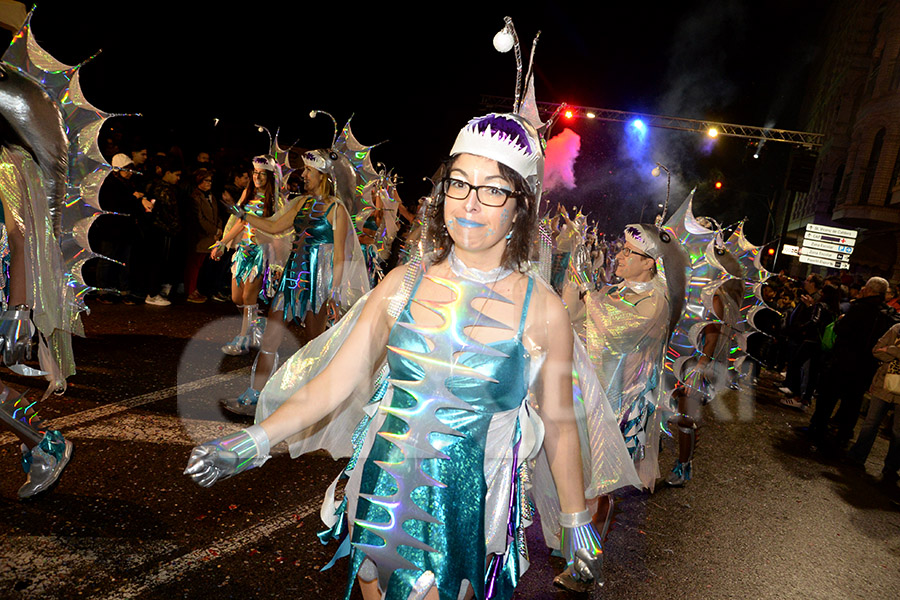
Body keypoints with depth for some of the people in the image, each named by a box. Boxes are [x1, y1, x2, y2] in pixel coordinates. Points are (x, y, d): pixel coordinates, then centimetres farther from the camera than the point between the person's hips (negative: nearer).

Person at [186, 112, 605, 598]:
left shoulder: (542, 311, -11)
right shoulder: (402, 285, -6)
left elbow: (559, 422, -2)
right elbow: (334, 383, -2)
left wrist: (577, 525, 7)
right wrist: (254, 440, -10)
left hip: (465, 520, -2)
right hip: (382, 499, 3)